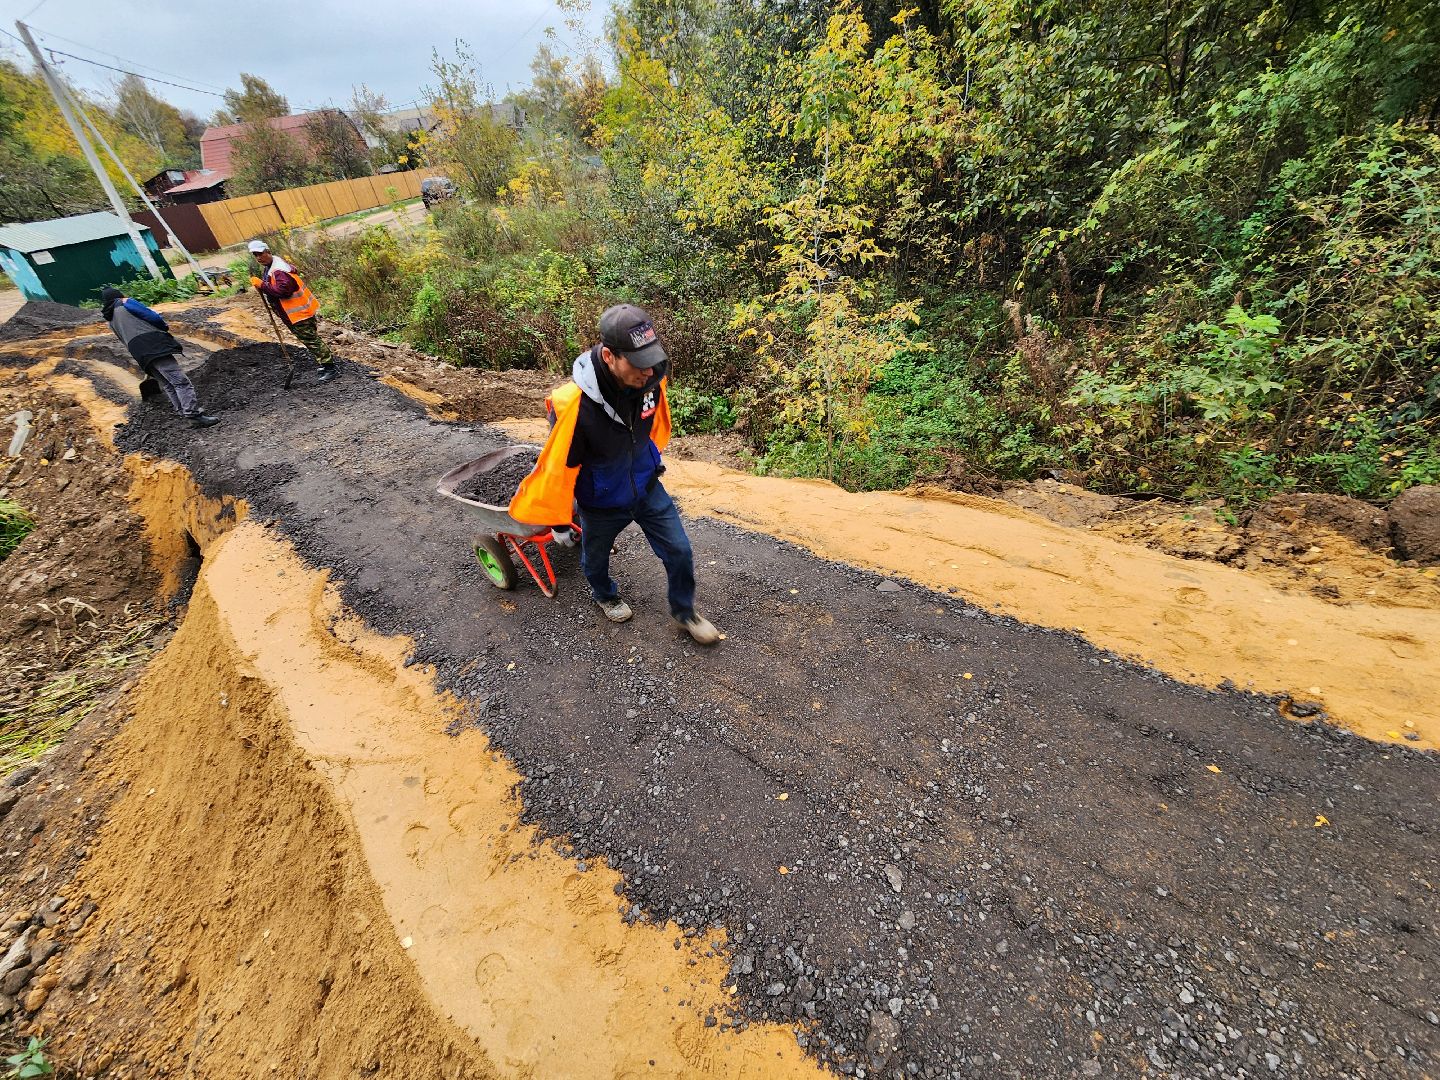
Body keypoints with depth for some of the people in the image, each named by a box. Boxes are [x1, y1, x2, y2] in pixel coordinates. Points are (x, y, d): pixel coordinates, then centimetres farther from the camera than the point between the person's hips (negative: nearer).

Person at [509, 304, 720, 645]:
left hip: (648, 488, 3)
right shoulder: (574, 404, -37)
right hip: (601, 502, -3)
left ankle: (684, 611, 34)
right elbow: (557, 465, -22)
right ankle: (606, 596, 58)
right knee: (595, 558, 23)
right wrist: (546, 511, -7)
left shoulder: (651, 378, -21)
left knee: (679, 551, 7)